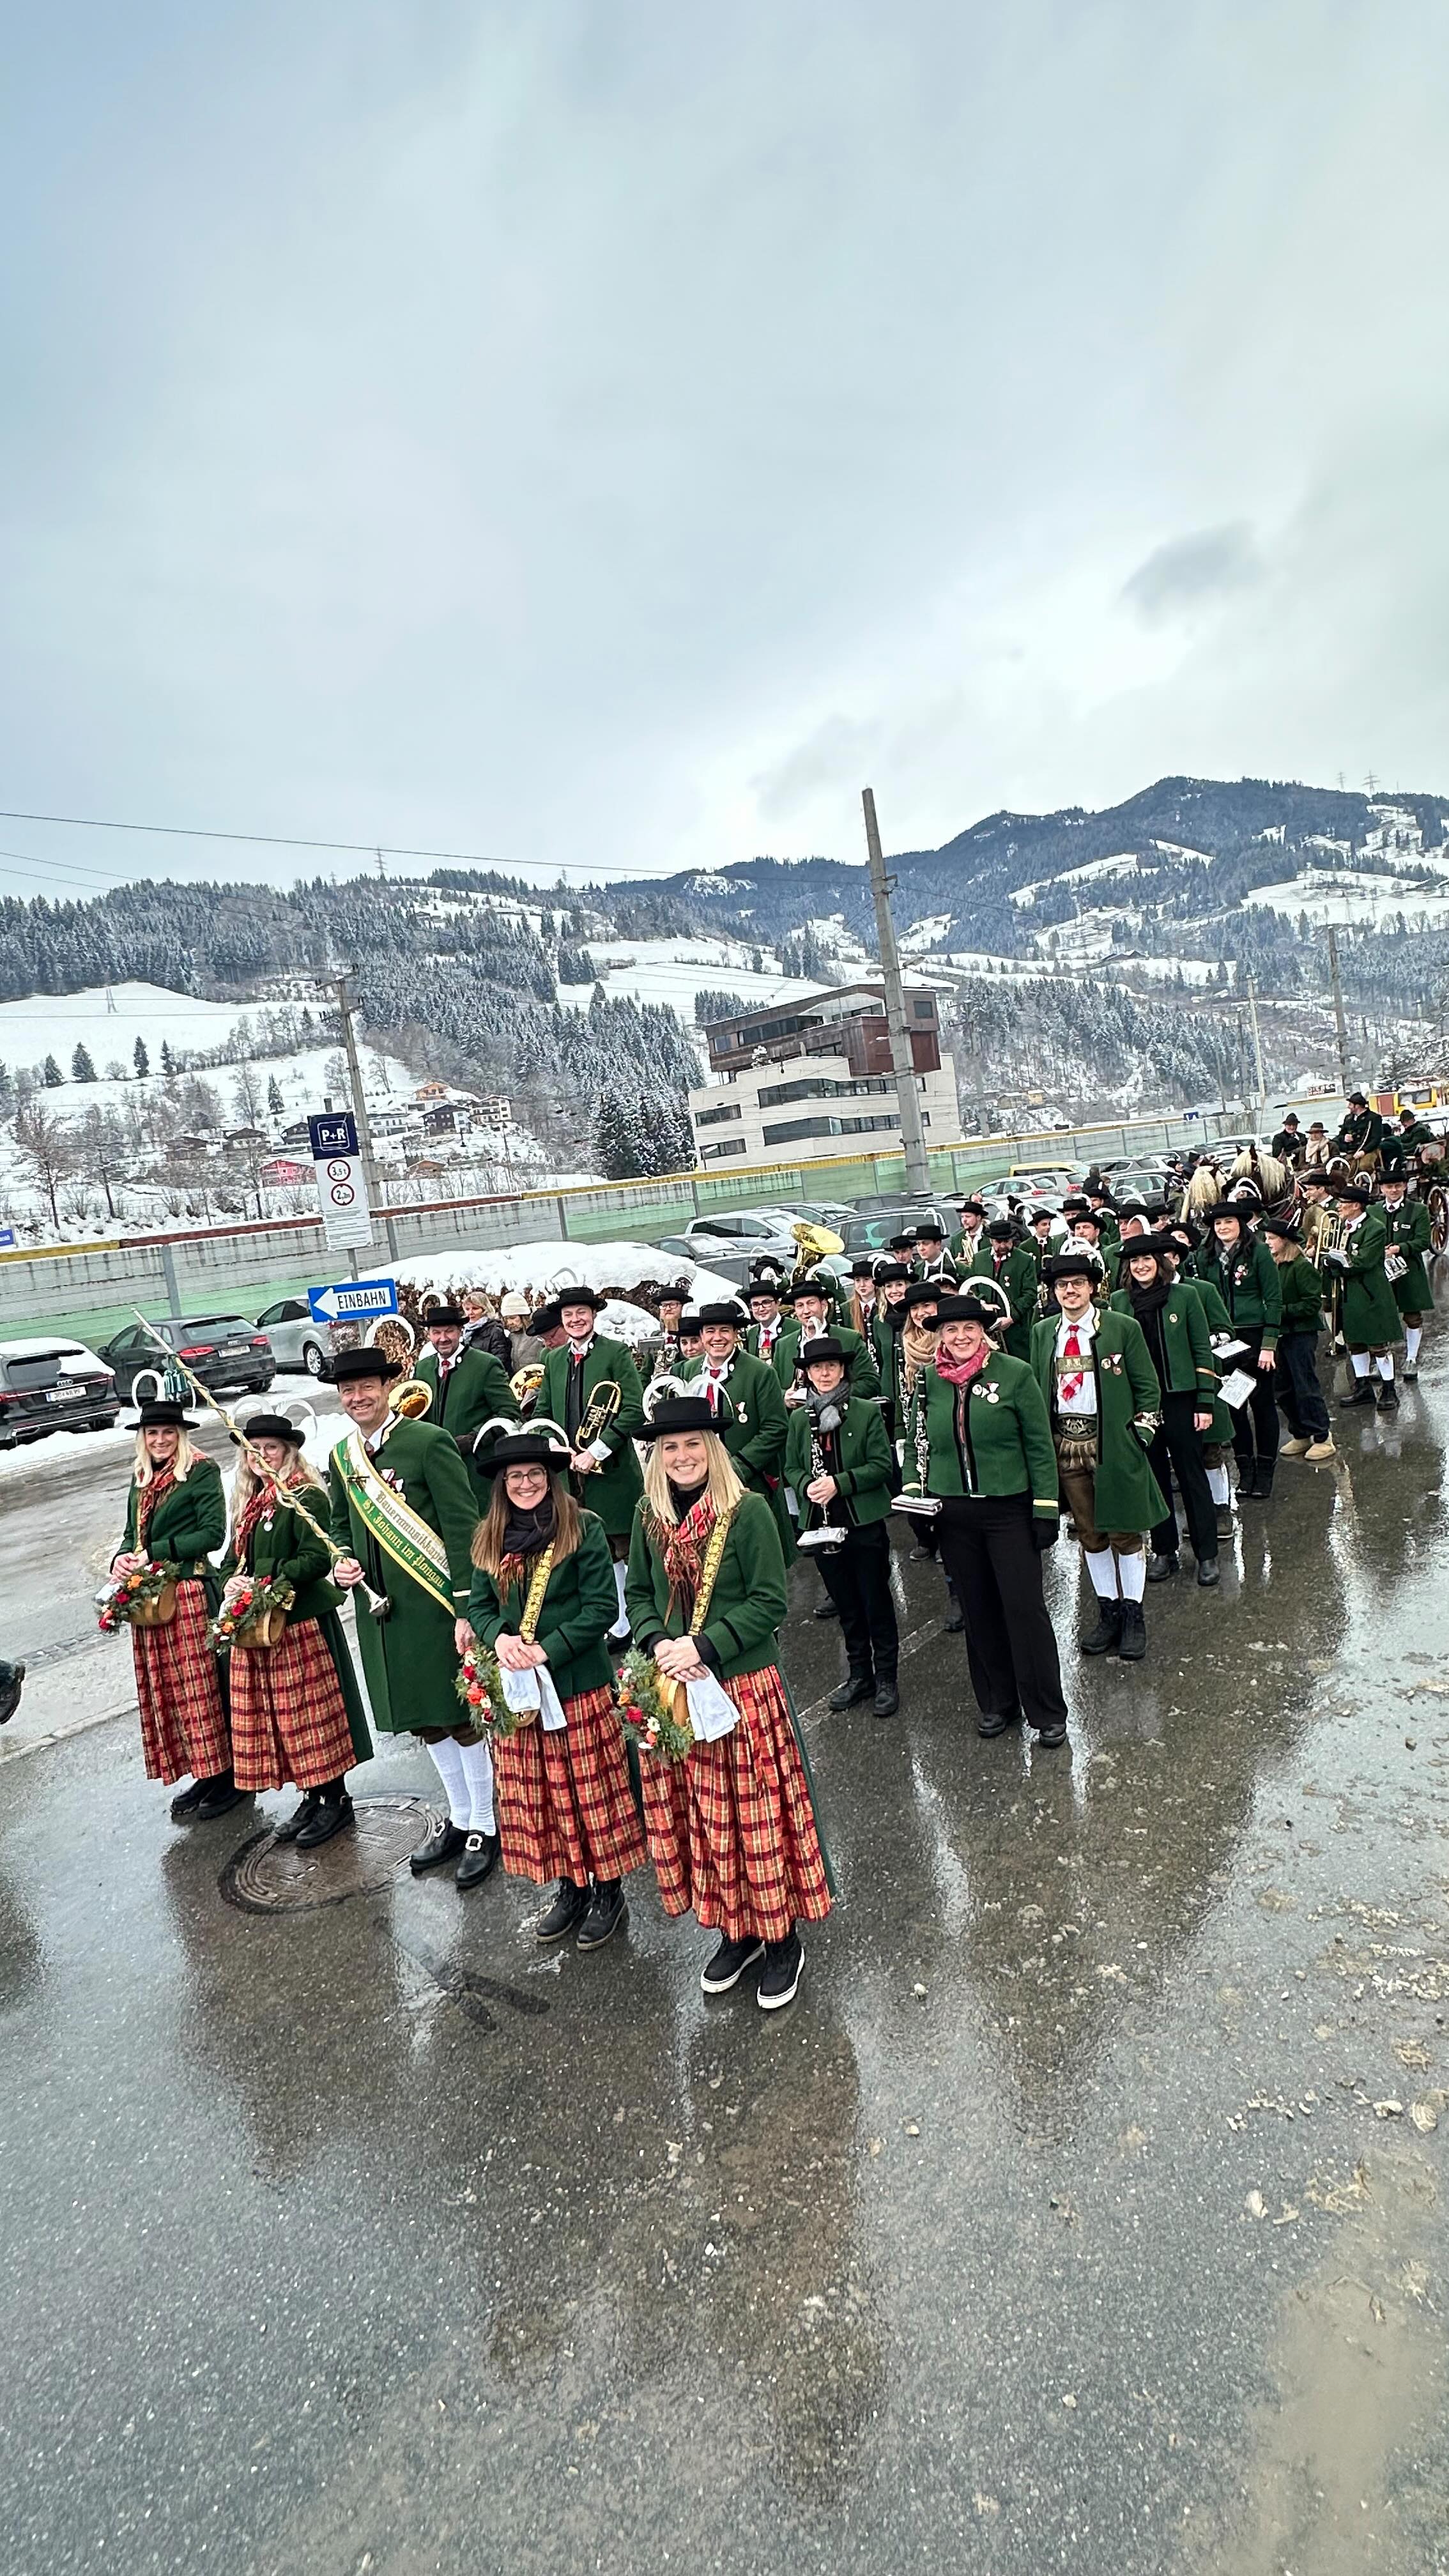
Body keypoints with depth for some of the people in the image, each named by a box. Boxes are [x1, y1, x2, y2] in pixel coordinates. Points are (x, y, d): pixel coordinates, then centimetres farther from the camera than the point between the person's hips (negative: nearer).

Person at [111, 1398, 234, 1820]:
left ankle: (228, 1776, 9)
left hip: (191, 1594, -7)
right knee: (166, 1690, 11)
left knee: (203, 1688, -2)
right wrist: (121, 1558, -2)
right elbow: (133, 1534, 19)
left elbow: (213, 1532, -13)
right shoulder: (141, 1479, 14)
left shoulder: (202, 1471, -7)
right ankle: (205, 1774, 22)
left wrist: (154, 1552, -14)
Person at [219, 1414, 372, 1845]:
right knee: (269, 1715, 13)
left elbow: (318, 1558, -20)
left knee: (309, 1713, -1)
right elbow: (232, 1559, 16)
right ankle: (310, 1799, 26)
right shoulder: (247, 1503, 14)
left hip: (301, 1622, -8)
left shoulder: (306, 1498, -11)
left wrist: (265, 1584, -22)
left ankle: (336, 1799, 13)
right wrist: (230, 1583, -5)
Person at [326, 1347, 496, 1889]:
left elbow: (463, 1529, -15)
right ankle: (458, 1819, 36)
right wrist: (342, 1562, -1)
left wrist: (466, 1610, -17)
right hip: (381, 1613, 6)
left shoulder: (429, 1442, -13)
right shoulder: (342, 1456, 7)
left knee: (460, 1718, 5)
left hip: (435, 1607, -6)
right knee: (424, 1721, 18)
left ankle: (485, 1826, 24)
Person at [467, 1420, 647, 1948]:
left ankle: (608, 1891, 24)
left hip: (579, 1686, -5)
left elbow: (603, 1607, -13)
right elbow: (478, 1606, 10)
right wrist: (499, 1639, -11)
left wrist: (548, 1649, -19)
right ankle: (570, 1888, 32)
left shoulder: (583, 1529, -9)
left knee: (592, 1792, 5)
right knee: (535, 1796, 13)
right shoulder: (490, 1538, 7)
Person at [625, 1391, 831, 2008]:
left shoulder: (748, 1510, -12)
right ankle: (735, 1931, 32)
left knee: (756, 1815, 4)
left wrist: (704, 1647, -18)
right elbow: (638, 1594, 9)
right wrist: (659, 1645, -9)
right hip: (673, 1689, 4)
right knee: (696, 1816, 13)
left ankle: (782, 1939, 23)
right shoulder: (649, 1516, 2)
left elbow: (770, 1603, -12)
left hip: (743, 1686, -4)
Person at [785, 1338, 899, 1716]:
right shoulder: (799, 1419, 5)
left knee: (876, 1602, 6)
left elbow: (882, 1465, -9)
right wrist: (807, 1485, -12)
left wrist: (839, 1483, -19)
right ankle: (859, 1675, 29)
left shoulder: (867, 1412, -5)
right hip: (821, 1524, 3)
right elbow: (791, 1468, 9)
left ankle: (886, 1679, 20)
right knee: (845, 1605, 14)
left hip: (865, 1521, -3)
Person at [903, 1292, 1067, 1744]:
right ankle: (997, 1703, 28)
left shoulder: (1015, 1373, -6)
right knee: (978, 1612, 12)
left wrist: (1045, 1509, -7)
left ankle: (1047, 1712, 16)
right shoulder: (928, 1382, 3)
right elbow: (916, 1444, 13)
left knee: (1025, 1609, 0)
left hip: (1009, 1510, -3)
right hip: (954, 1516, 3)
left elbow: (1040, 1446, -5)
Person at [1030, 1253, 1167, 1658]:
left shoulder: (1123, 1328, -4)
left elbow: (1147, 1387, 0)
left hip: (1112, 1443, -3)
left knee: (1125, 1531, 5)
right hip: (1065, 1444, 3)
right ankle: (1108, 1611, 25)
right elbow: (1035, 1390, 12)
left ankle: (1133, 1615, 18)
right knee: (1089, 1534, 12)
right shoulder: (1043, 1332, 7)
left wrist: (1140, 1435, -6)